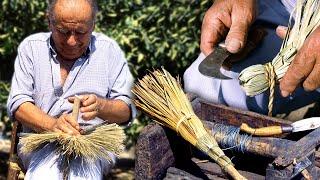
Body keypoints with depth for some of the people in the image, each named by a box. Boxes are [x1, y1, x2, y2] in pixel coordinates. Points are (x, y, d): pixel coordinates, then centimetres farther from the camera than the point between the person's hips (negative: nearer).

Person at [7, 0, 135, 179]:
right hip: (41, 142, 1)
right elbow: (18, 104, 0)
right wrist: (52, 125, -20)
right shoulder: (30, 47, 7)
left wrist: (101, 106, -20)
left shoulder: (109, 49, 6)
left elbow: (126, 110, 3)